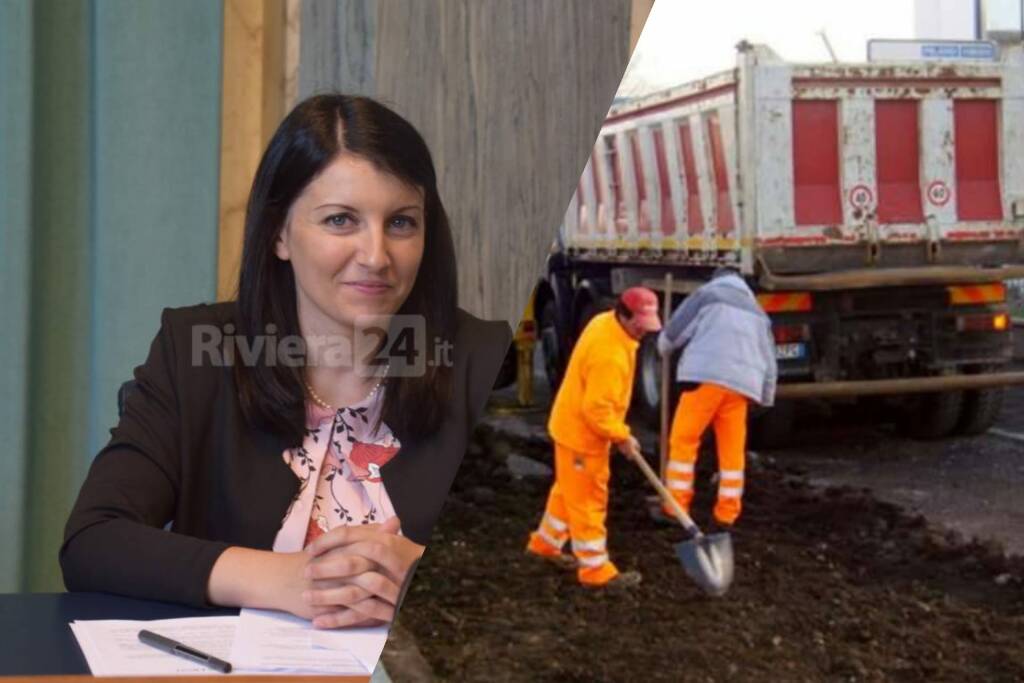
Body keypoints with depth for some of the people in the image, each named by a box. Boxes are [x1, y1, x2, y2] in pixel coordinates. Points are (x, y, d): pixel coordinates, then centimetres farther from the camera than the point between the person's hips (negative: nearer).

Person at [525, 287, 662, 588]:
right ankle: (596, 570, 9)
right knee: (588, 500, 0)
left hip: (573, 424, 10)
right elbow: (597, 410, -30)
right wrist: (621, 436, -18)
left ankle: (546, 542, 39)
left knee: (570, 490, 24)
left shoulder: (605, 322, -1)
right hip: (581, 433, -10)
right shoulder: (609, 355, -32)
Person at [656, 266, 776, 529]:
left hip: (706, 375, -5)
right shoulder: (757, 312, 29)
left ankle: (675, 506, 0)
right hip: (741, 383, 5)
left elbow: (672, 333, 8)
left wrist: (665, 352, 29)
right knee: (733, 449, 10)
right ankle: (727, 513, 11)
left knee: (683, 440, 1)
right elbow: (769, 361, 28)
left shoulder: (707, 294, 12)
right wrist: (766, 398, 34)